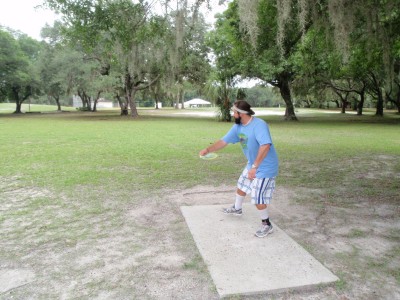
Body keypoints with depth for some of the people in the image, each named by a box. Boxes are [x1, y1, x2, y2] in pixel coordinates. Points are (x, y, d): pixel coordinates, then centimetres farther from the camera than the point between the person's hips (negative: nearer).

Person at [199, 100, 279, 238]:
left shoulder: (259, 125, -29)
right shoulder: (238, 127, -2)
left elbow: (265, 146, -40)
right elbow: (224, 141, 4)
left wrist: (254, 167, -41)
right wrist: (208, 149, -4)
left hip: (265, 167, -9)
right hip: (252, 165, 9)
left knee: (258, 198, -8)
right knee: (241, 186, 25)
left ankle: (267, 225, 15)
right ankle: (237, 209, 51)